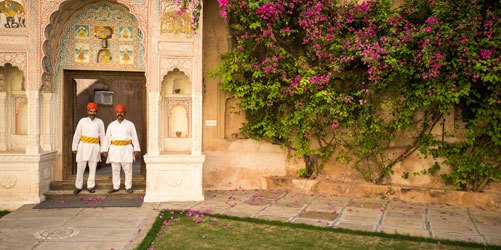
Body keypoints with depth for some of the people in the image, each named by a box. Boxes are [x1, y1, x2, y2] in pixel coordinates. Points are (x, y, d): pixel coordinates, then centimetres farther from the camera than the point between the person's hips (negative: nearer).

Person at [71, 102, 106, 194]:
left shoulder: (99, 122, 4)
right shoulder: (82, 121, 2)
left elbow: (102, 136, 8)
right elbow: (77, 135, 6)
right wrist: (74, 147, 3)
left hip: (94, 147, 1)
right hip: (83, 146, -1)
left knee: (93, 168, 5)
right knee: (80, 167, 1)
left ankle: (91, 186, 17)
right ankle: (78, 186, 13)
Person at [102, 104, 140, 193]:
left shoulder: (130, 124, 4)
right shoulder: (111, 125, 8)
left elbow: (134, 138, 2)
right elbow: (107, 138, 9)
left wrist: (136, 149, -4)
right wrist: (105, 150, 3)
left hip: (126, 150, -2)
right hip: (115, 150, 2)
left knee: (128, 169, -2)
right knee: (115, 170, 5)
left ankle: (128, 187, 8)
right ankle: (116, 187, 12)